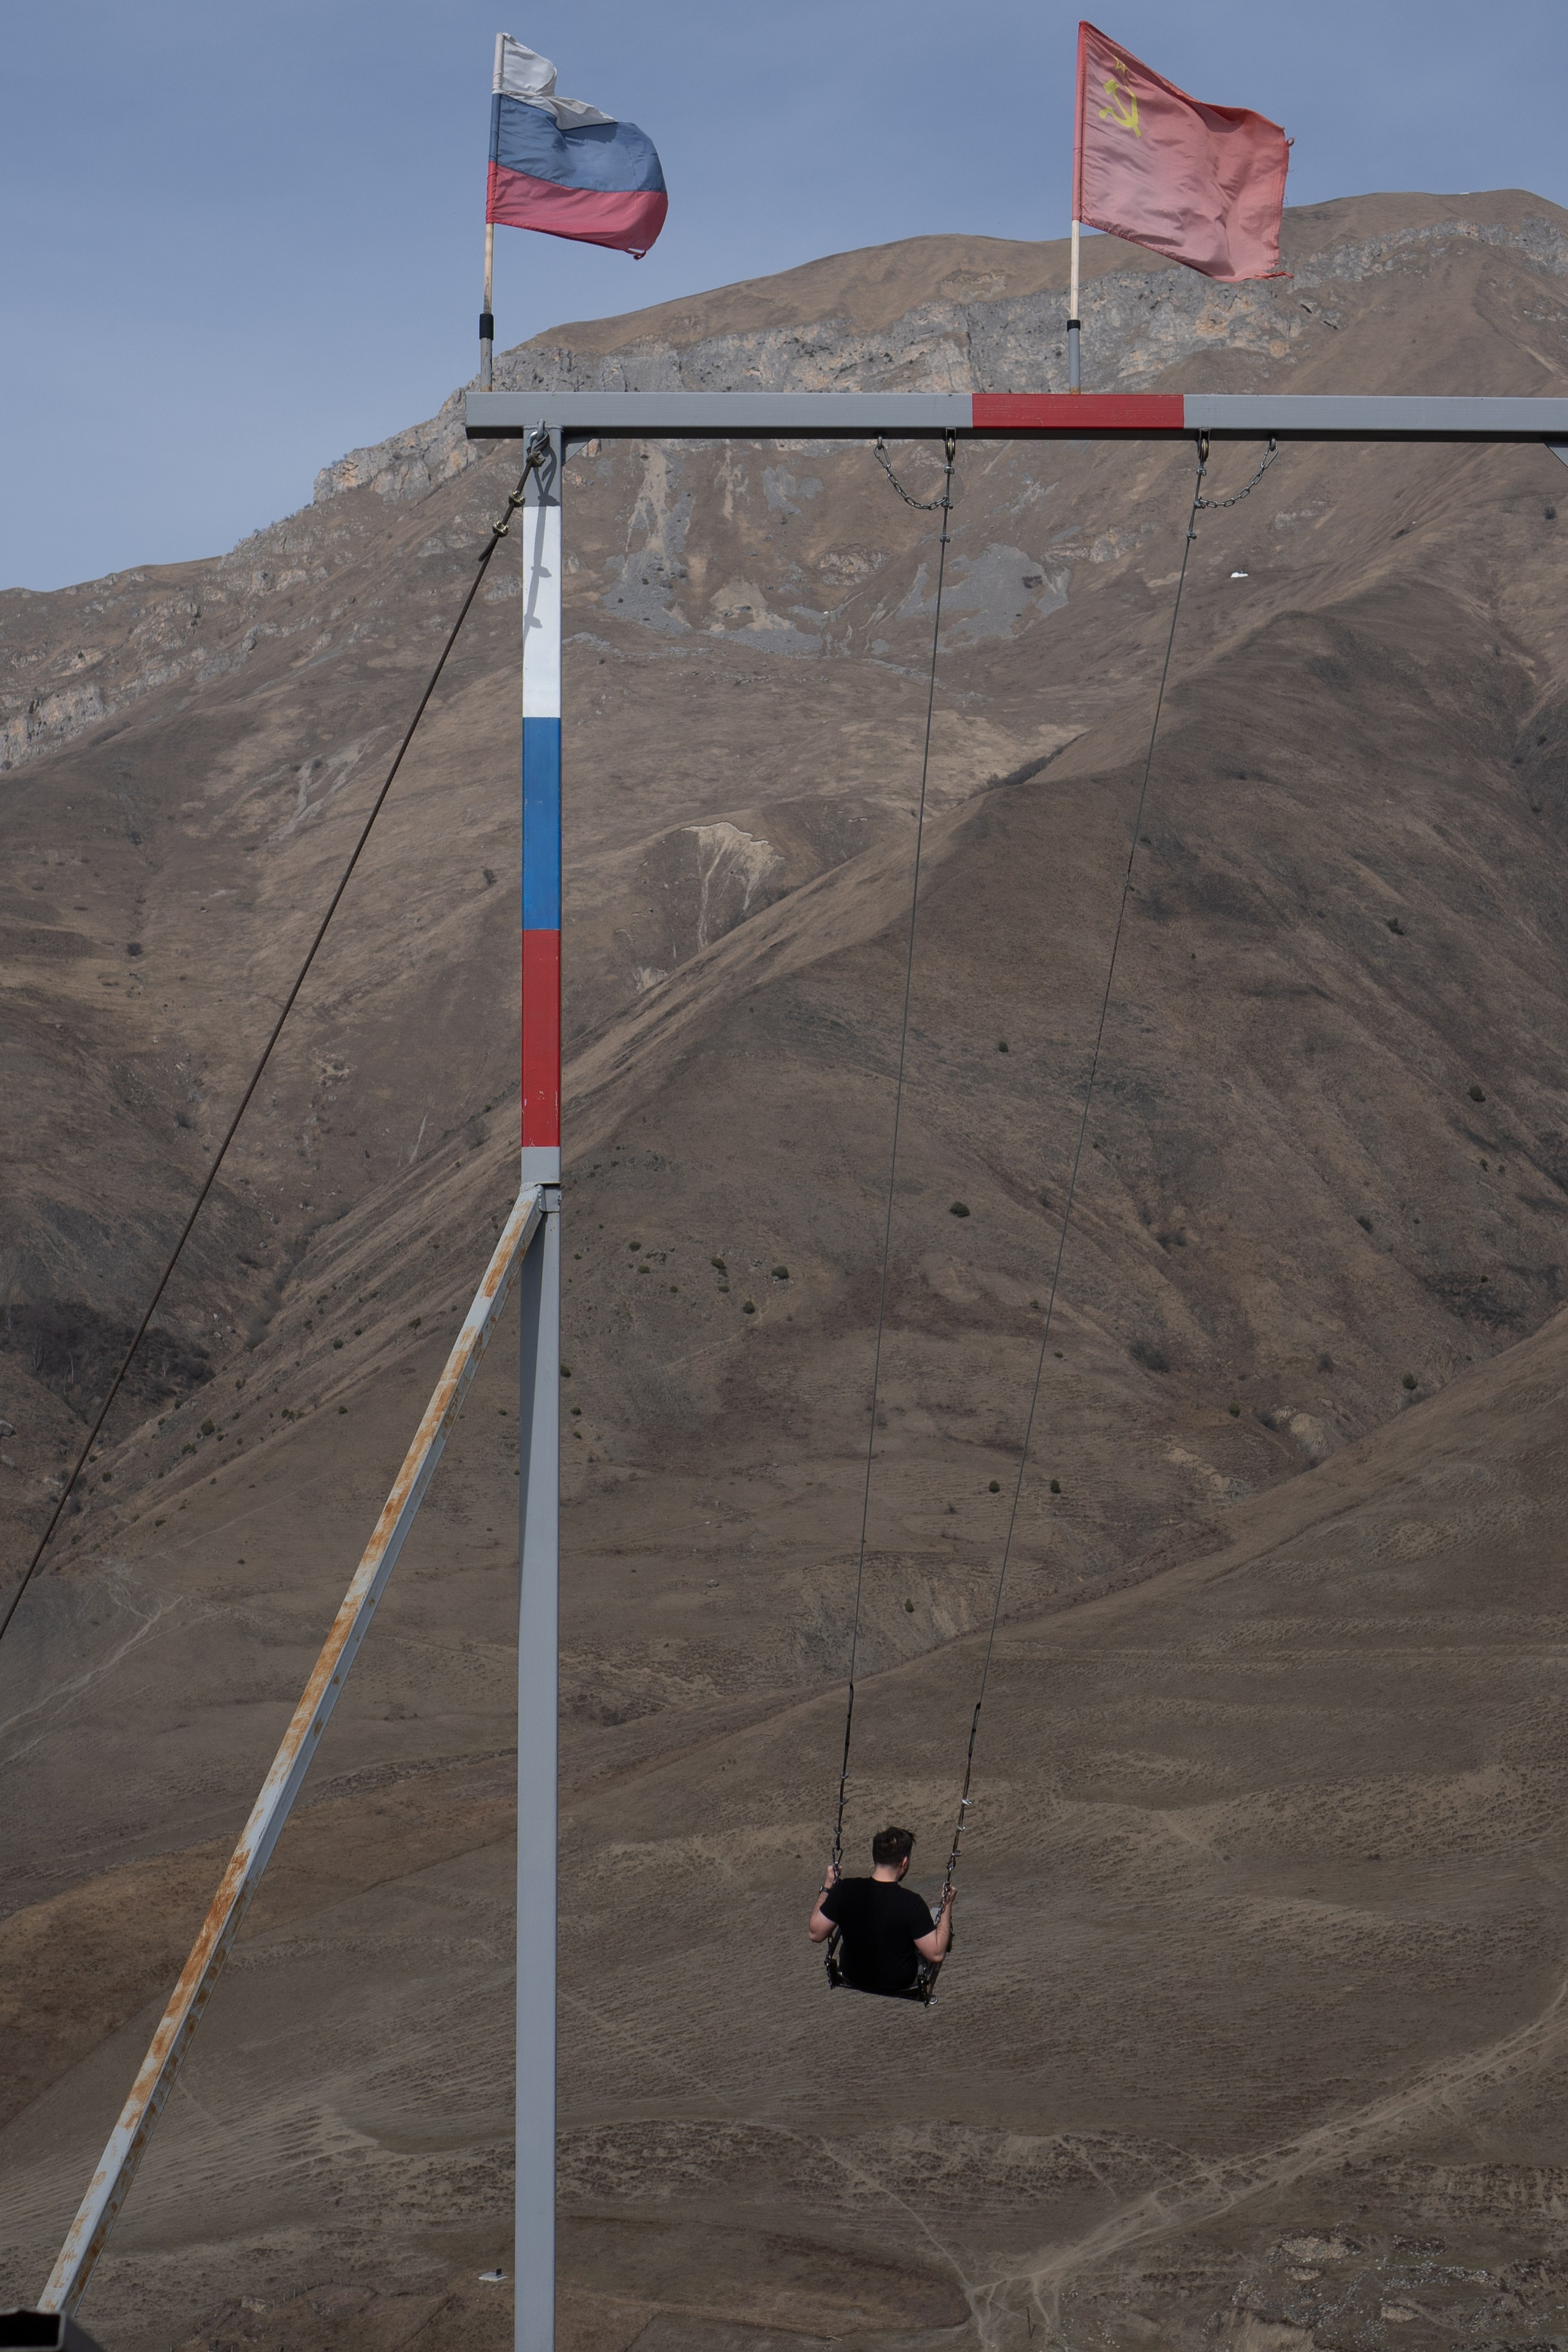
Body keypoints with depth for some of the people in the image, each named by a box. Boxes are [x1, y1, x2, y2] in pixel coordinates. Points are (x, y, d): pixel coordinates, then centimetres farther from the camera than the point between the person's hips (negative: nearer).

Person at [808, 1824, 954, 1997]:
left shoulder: (845, 1890, -22)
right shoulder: (912, 1903, -31)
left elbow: (815, 1934, -11)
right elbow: (937, 1954, -23)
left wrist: (828, 1886, -2)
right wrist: (947, 1905, -14)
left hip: (851, 1977, 3)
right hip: (899, 1986, -3)